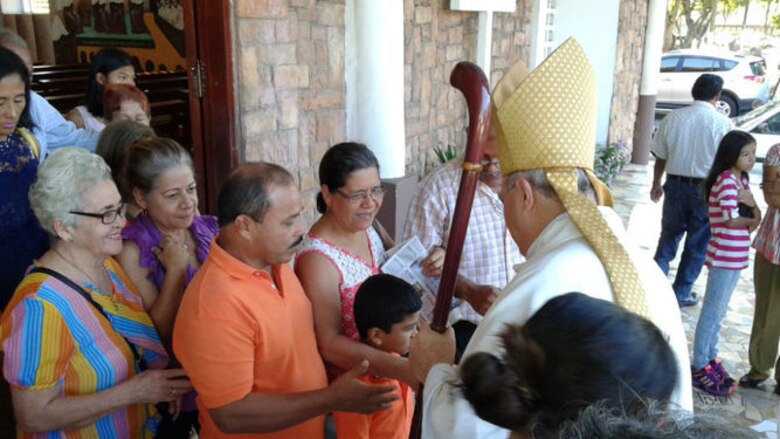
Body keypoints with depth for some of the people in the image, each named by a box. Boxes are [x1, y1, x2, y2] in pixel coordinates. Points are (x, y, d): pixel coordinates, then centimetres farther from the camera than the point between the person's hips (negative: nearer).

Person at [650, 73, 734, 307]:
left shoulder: (673, 117, -3)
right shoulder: (722, 123, -11)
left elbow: (660, 157, 3)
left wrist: (656, 184, 17)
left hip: (676, 185, 2)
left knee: (669, 236, 18)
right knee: (697, 243, 12)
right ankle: (681, 293, 20)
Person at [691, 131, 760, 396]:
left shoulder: (742, 180, 11)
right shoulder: (726, 180, -16)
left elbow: (756, 213, 9)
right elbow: (732, 220, -21)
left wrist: (749, 200, -12)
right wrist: (752, 221, -2)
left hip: (737, 257, 9)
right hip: (724, 257, -9)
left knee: (719, 311, 16)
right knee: (712, 312, -1)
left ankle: (710, 359, 28)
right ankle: (699, 367, 9)